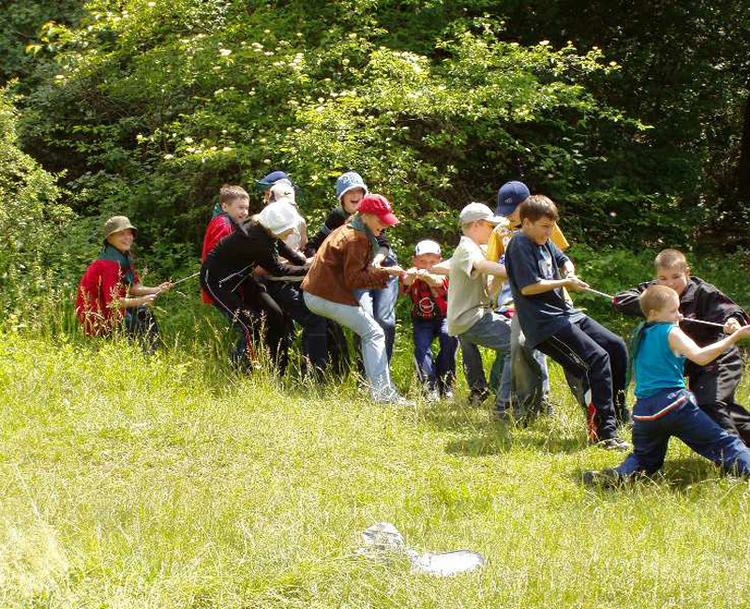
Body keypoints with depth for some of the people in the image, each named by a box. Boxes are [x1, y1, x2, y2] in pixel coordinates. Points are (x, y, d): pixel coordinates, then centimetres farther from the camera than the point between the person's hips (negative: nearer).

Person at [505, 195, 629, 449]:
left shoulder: (544, 242, 15)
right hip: (545, 323, -10)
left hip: (565, 313, 10)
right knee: (597, 358, -20)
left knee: (616, 347, 6)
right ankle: (604, 432, -20)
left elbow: (564, 261, 32)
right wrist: (564, 283, -13)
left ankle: (618, 413, 17)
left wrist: (569, 272, 8)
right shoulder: (520, 245, -12)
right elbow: (528, 287, -20)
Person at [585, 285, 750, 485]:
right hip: (673, 403, -6)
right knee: (723, 443, -4)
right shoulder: (671, 333, -5)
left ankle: (620, 475, -7)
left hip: (643, 411, 6)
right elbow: (700, 357, -18)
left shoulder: (641, 333, 17)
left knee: (645, 458, 19)